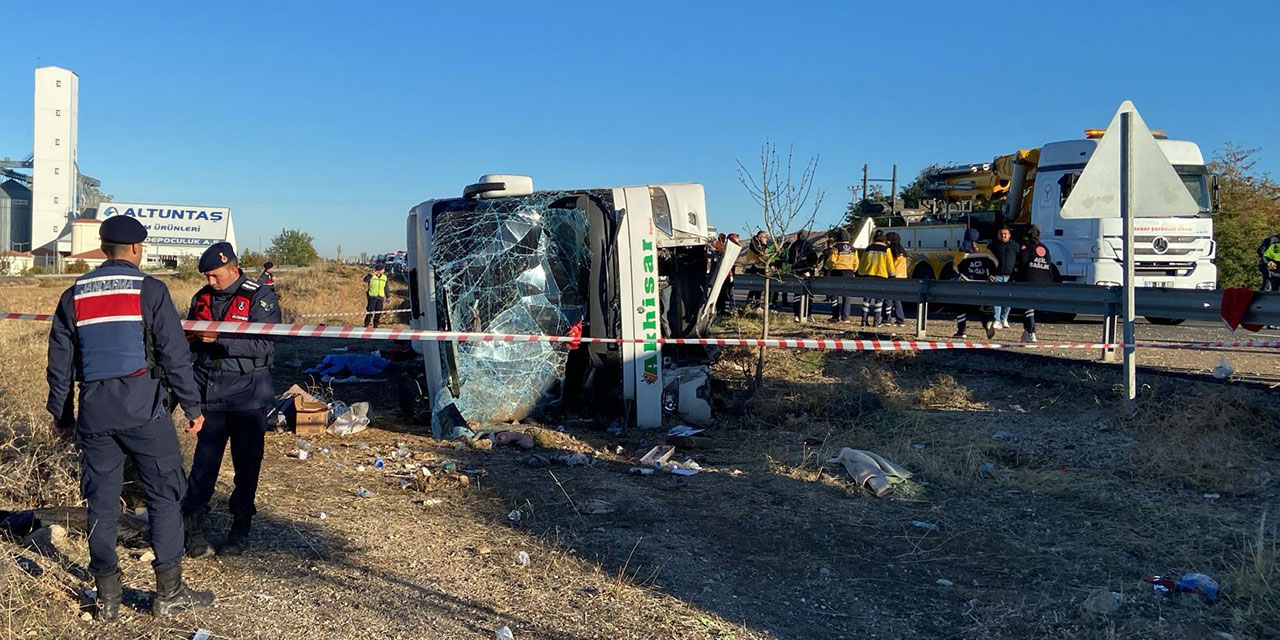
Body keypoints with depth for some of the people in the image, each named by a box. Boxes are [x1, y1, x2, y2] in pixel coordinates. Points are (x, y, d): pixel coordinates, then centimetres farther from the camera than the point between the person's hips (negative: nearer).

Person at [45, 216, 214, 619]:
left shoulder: (74, 296, 10)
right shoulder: (150, 290, -4)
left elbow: (59, 362, 14)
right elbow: (174, 354, -7)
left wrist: (61, 413, 23)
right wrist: (192, 406, 0)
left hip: (94, 411, 5)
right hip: (143, 408, -5)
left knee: (101, 502, 10)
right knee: (163, 495, 3)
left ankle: (108, 597, 16)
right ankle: (169, 592, 6)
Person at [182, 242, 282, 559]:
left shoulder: (260, 297, -9)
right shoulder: (202, 297, 8)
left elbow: (265, 345, -20)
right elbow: (190, 340, 19)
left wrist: (218, 338, -25)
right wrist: (189, 337, -5)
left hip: (247, 394, -4)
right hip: (209, 391, 4)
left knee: (246, 462, 6)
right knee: (204, 460, 3)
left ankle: (241, 528, 19)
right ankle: (193, 527, 11)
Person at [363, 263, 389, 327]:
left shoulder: (384, 277, 9)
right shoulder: (371, 276, -6)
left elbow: (385, 288, 17)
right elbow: (365, 280, -27)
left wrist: (387, 297, 16)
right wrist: (372, 274, -33)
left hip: (380, 298, 4)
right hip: (372, 297, -4)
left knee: (378, 312, 4)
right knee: (370, 312, -5)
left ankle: (375, 325, 14)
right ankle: (366, 325, 3)